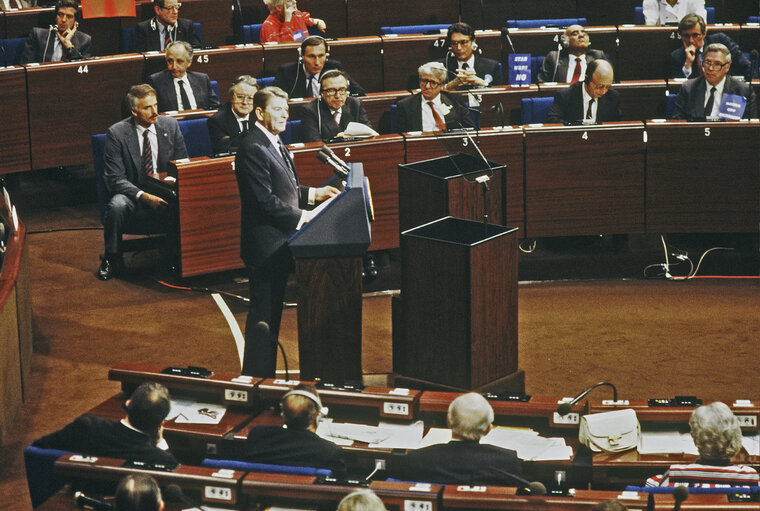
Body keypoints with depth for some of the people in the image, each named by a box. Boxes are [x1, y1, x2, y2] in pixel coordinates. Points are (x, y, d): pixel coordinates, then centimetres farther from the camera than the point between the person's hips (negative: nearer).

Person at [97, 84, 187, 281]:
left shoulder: (170, 126, 1)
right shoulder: (116, 133, -9)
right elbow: (115, 179, -12)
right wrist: (144, 196, -27)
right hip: (132, 193, -2)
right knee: (116, 206, -34)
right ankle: (112, 260, -12)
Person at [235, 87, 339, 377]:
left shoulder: (274, 143, 14)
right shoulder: (253, 148, -19)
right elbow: (265, 201, -23)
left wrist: (313, 194, 10)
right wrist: (303, 218, -19)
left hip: (279, 245, 11)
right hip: (265, 246, -11)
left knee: (271, 313, 17)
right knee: (264, 315, -3)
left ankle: (265, 375, 27)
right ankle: (256, 377, 4)